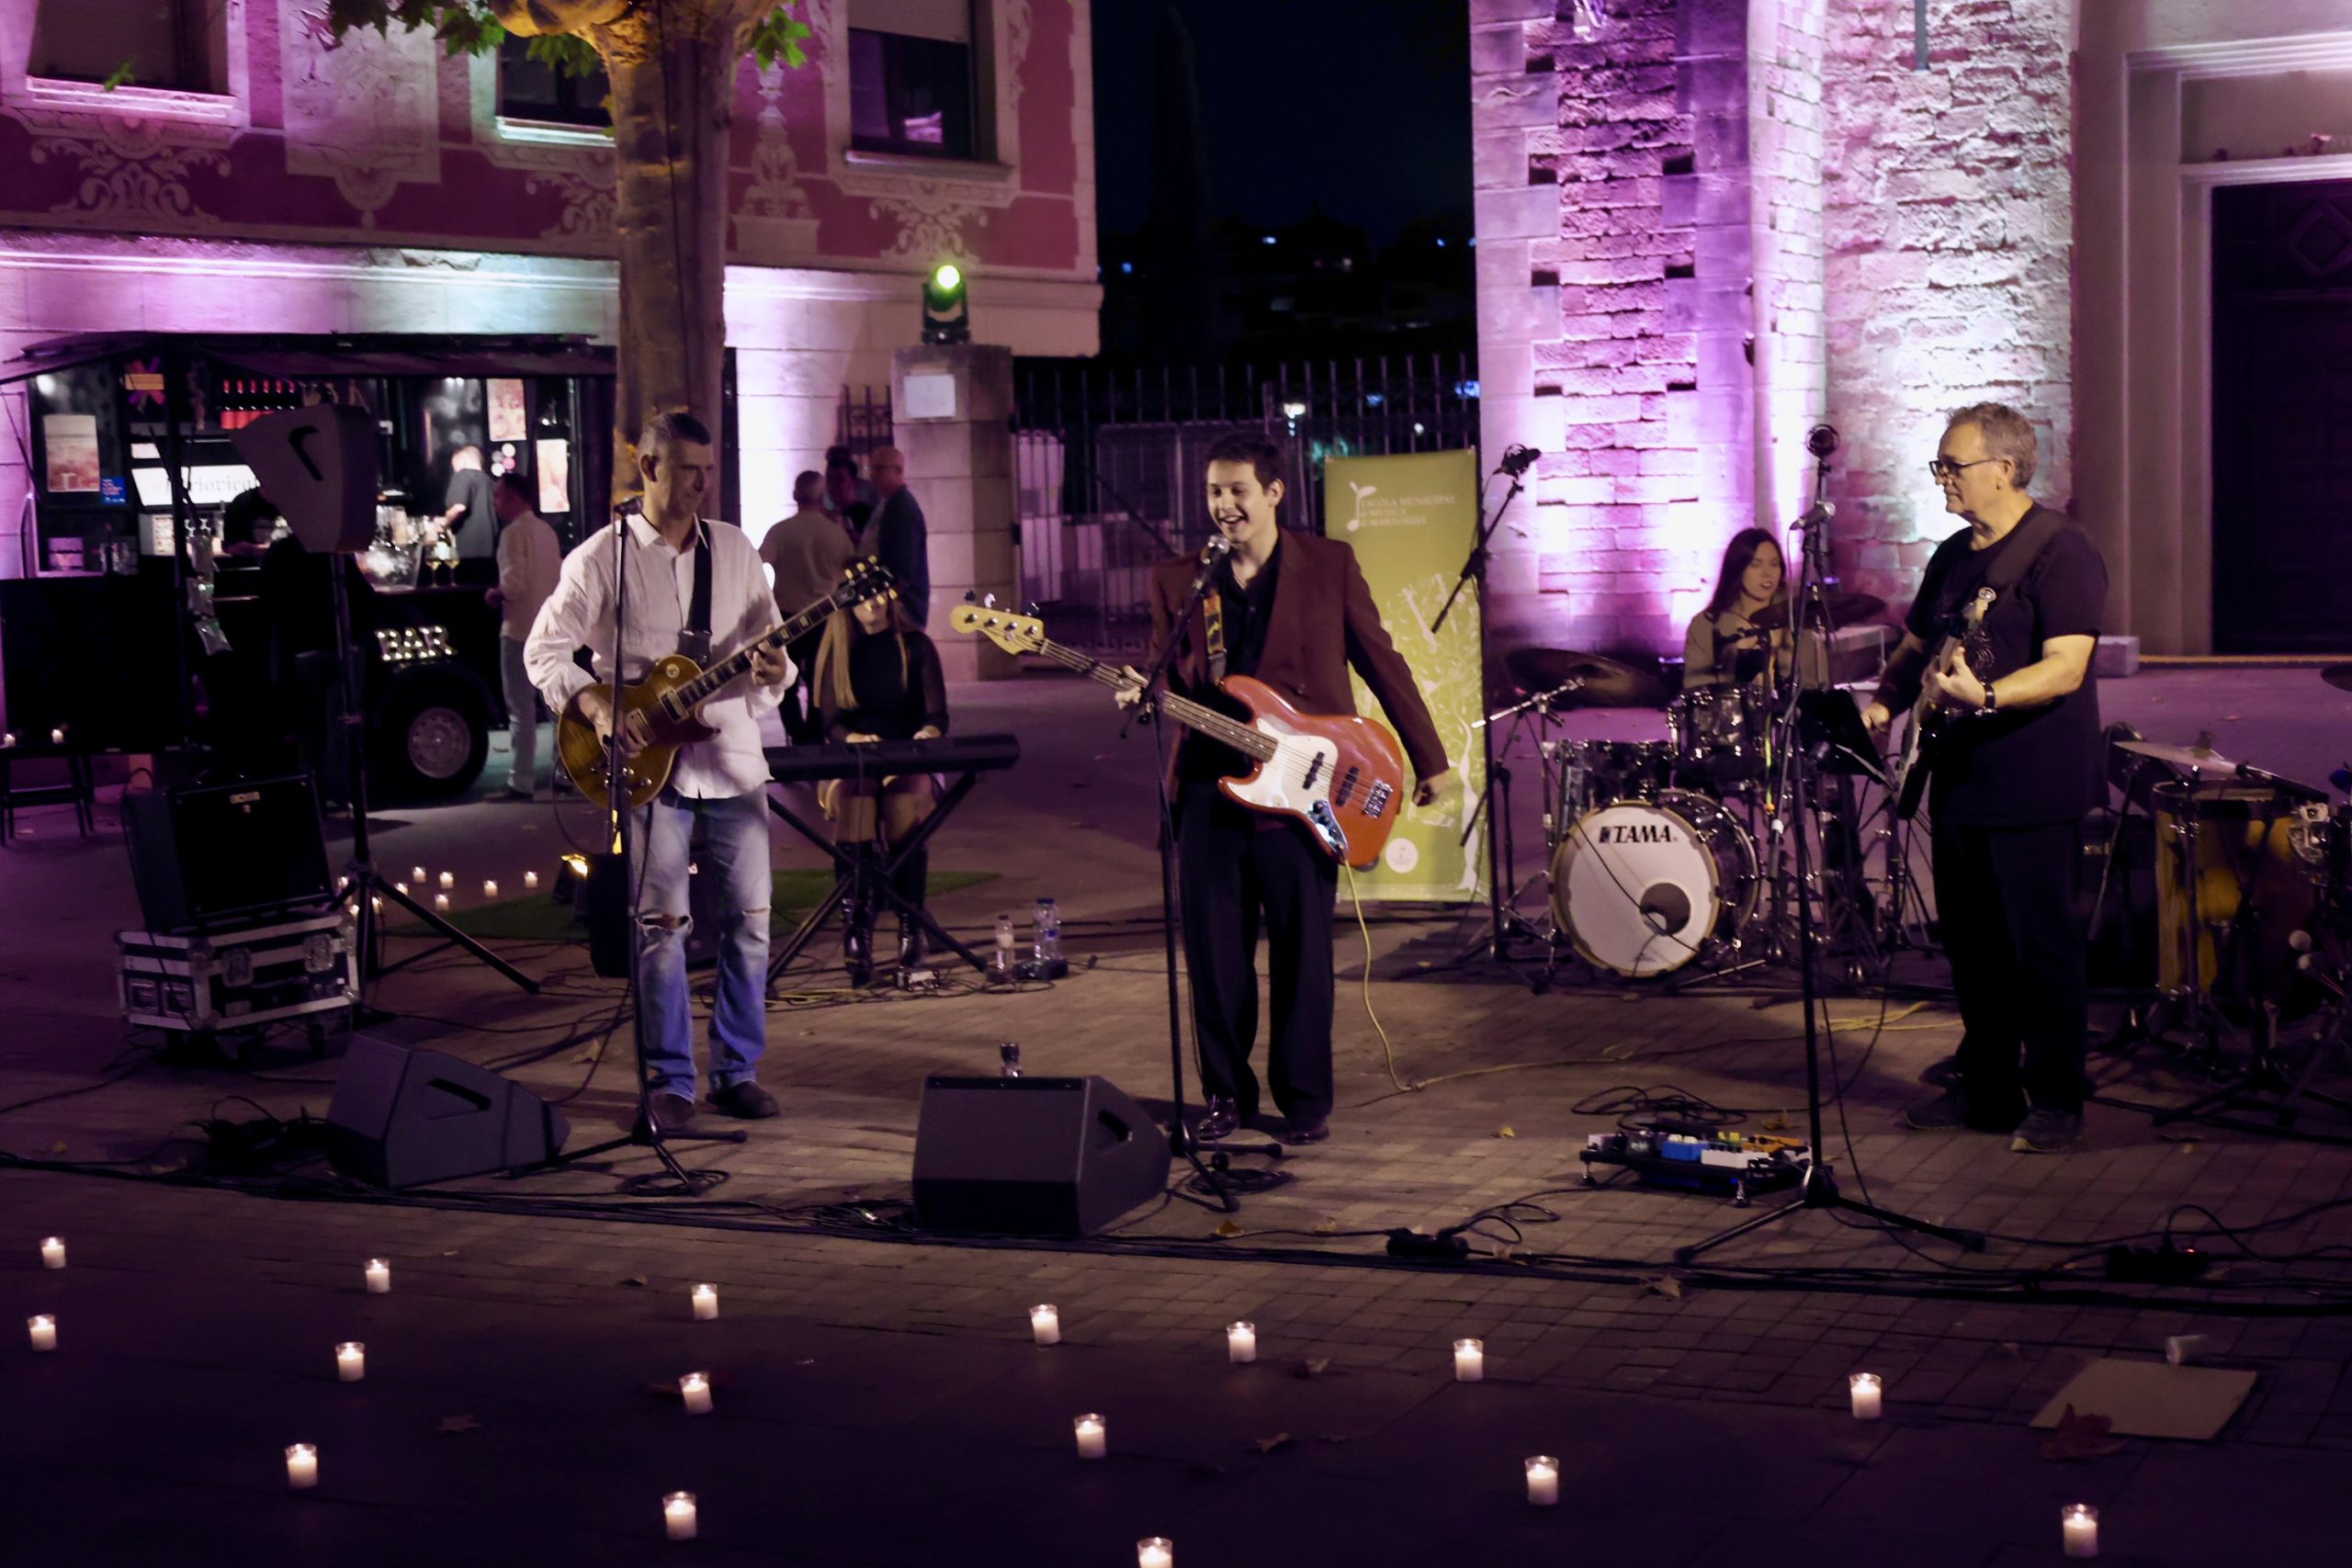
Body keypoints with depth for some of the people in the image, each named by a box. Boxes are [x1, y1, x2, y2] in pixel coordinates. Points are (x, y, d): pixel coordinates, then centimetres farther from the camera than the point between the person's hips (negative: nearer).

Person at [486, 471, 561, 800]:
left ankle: (521, 782, -7)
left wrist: (495, 594, -2)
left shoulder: (514, 532, -14)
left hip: (521, 631, -8)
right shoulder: (546, 530, 12)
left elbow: (513, 584, -22)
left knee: (521, 709, -6)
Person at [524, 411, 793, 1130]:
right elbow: (543, 650, -1)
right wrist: (596, 703, -16)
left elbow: (768, 639, 11)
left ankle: (738, 1070, 16)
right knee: (661, 925, -3)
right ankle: (670, 1083, 6)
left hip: (732, 756, 4)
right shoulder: (602, 557, -2)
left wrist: (772, 672, -11)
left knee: (749, 918, 4)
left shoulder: (735, 549, 9)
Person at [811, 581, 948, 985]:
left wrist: (930, 732, -21)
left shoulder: (915, 646, 8)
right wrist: (852, 738, -17)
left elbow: (937, 715, 3)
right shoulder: (836, 650, 10)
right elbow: (830, 722, 5)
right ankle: (856, 933, -36)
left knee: (904, 802, -34)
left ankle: (912, 930, -27)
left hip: (909, 763, 0)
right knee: (855, 801, -34)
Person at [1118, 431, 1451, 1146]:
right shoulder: (1177, 580, 9)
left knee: (1302, 952, 0)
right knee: (1213, 948, 3)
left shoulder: (1330, 565, 3)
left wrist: (1427, 759, 7)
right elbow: (1168, 678, 13)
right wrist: (1143, 698, -12)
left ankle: (1304, 1098, 13)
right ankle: (1226, 1090, 19)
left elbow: (1381, 660, 7)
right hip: (1210, 786, 2)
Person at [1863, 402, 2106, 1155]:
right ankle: (1986, 1087, 23)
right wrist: (1885, 703, 4)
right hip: (1960, 781, 8)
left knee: (2040, 945, -4)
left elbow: (2066, 667, -20)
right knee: (1971, 943, 12)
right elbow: (1916, 648, 24)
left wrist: (1985, 696, -34)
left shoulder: (2061, 551, -11)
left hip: (2035, 788, -8)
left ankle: (2055, 1100, 6)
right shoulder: (1952, 556, 15)